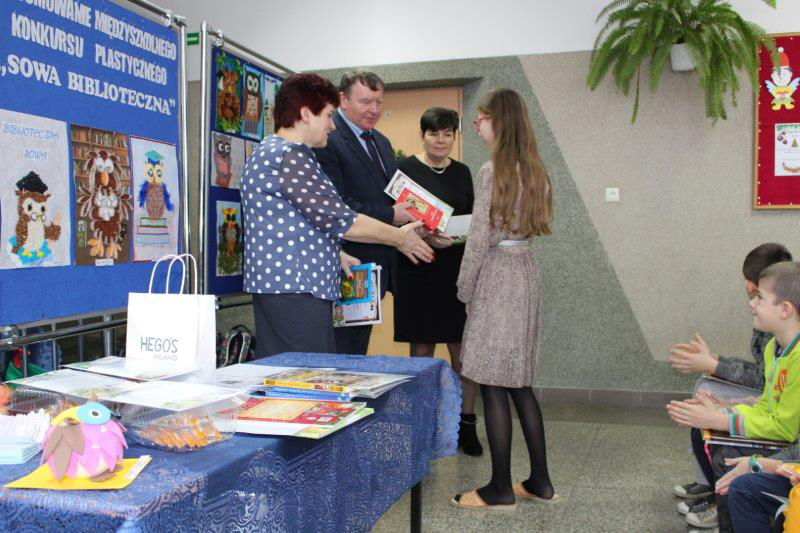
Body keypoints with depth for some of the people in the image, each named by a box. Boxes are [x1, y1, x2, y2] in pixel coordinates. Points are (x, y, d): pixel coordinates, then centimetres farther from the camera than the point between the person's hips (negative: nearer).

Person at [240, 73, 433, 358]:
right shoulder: (288, 155, -15)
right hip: (295, 291, -11)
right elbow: (338, 219, -16)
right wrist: (400, 237, -4)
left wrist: (336, 254, 20)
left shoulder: (272, 151, 19)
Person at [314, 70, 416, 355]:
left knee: (360, 346, 17)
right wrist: (390, 216, -21)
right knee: (343, 351, -1)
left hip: (379, 264, 9)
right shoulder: (327, 140, -12)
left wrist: (410, 213, 0)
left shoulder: (382, 142, 17)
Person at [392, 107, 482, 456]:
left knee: (462, 351, 3)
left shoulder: (462, 172, 13)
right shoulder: (406, 169, -2)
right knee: (422, 352, 4)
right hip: (419, 272, -3)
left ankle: (466, 424, 15)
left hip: (458, 271, 4)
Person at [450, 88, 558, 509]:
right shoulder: (534, 170, 11)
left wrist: (464, 289, -3)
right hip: (525, 270, 9)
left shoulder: (492, 172, -12)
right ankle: (540, 481, 20)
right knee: (519, 383, 14)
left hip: (496, 275, -8)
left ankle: (501, 487, 7)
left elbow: (480, 238, -13)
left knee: (493, 386, -1)